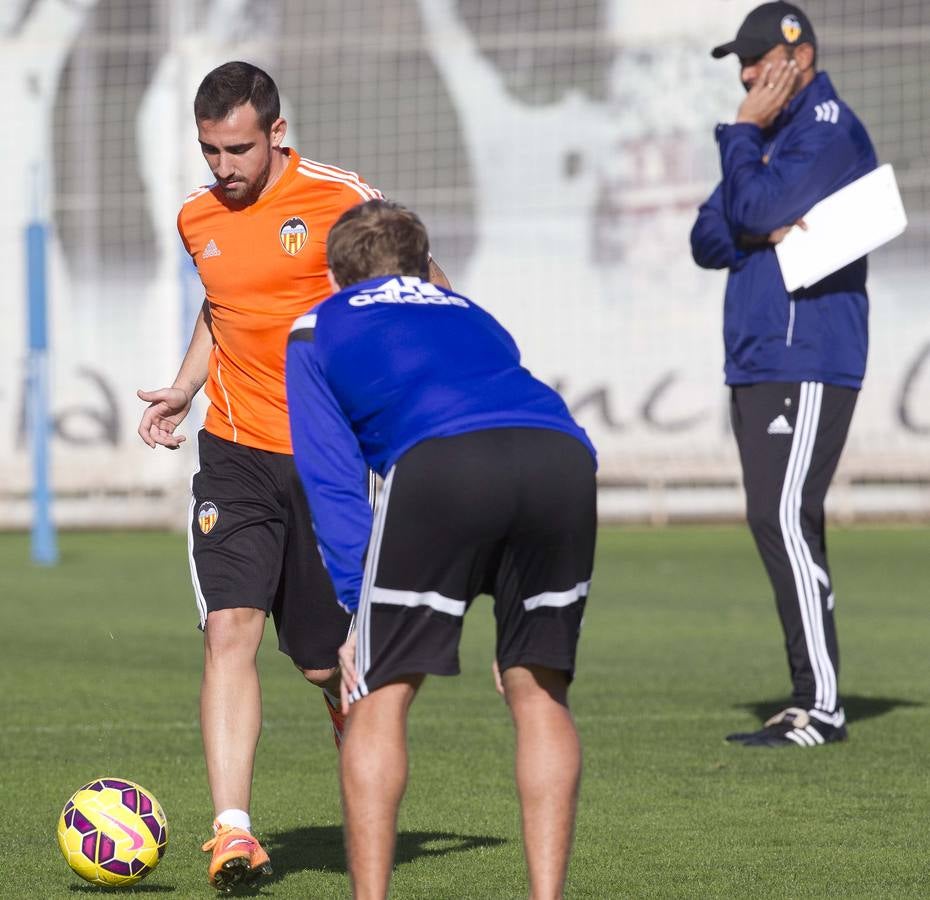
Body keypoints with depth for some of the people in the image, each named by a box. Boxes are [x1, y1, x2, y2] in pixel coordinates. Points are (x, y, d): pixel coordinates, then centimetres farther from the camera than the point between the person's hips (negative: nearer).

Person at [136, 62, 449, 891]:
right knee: (229, 627, -16)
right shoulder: (197, 219, 8)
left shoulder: (341, 200, -8)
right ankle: (233, 832, -21)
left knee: (330, 663, 6)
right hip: (235, 455, 3)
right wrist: (186, 386, 14)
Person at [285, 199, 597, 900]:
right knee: (540, 693, 17)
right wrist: (515, 625, 40)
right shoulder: (474, 318, 41)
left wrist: (353, 613, 17)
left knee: (380, 696, 9)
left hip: (439, 462, -3)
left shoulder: (318, 330, 31)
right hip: (563, 456, 3)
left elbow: (334, 482, 20)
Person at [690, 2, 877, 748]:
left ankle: (822, 706, -18)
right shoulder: (767, 138, 20)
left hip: (809, 361, -10)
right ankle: (809, 703, 11)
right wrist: (763, 232, -6)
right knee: (778, 526, 8)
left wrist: (740, 134, -5)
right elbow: (709, 240, 13)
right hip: (755, 365, 10)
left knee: (785, 518, -17)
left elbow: (755, 208, -18)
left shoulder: (830, 130, -8)